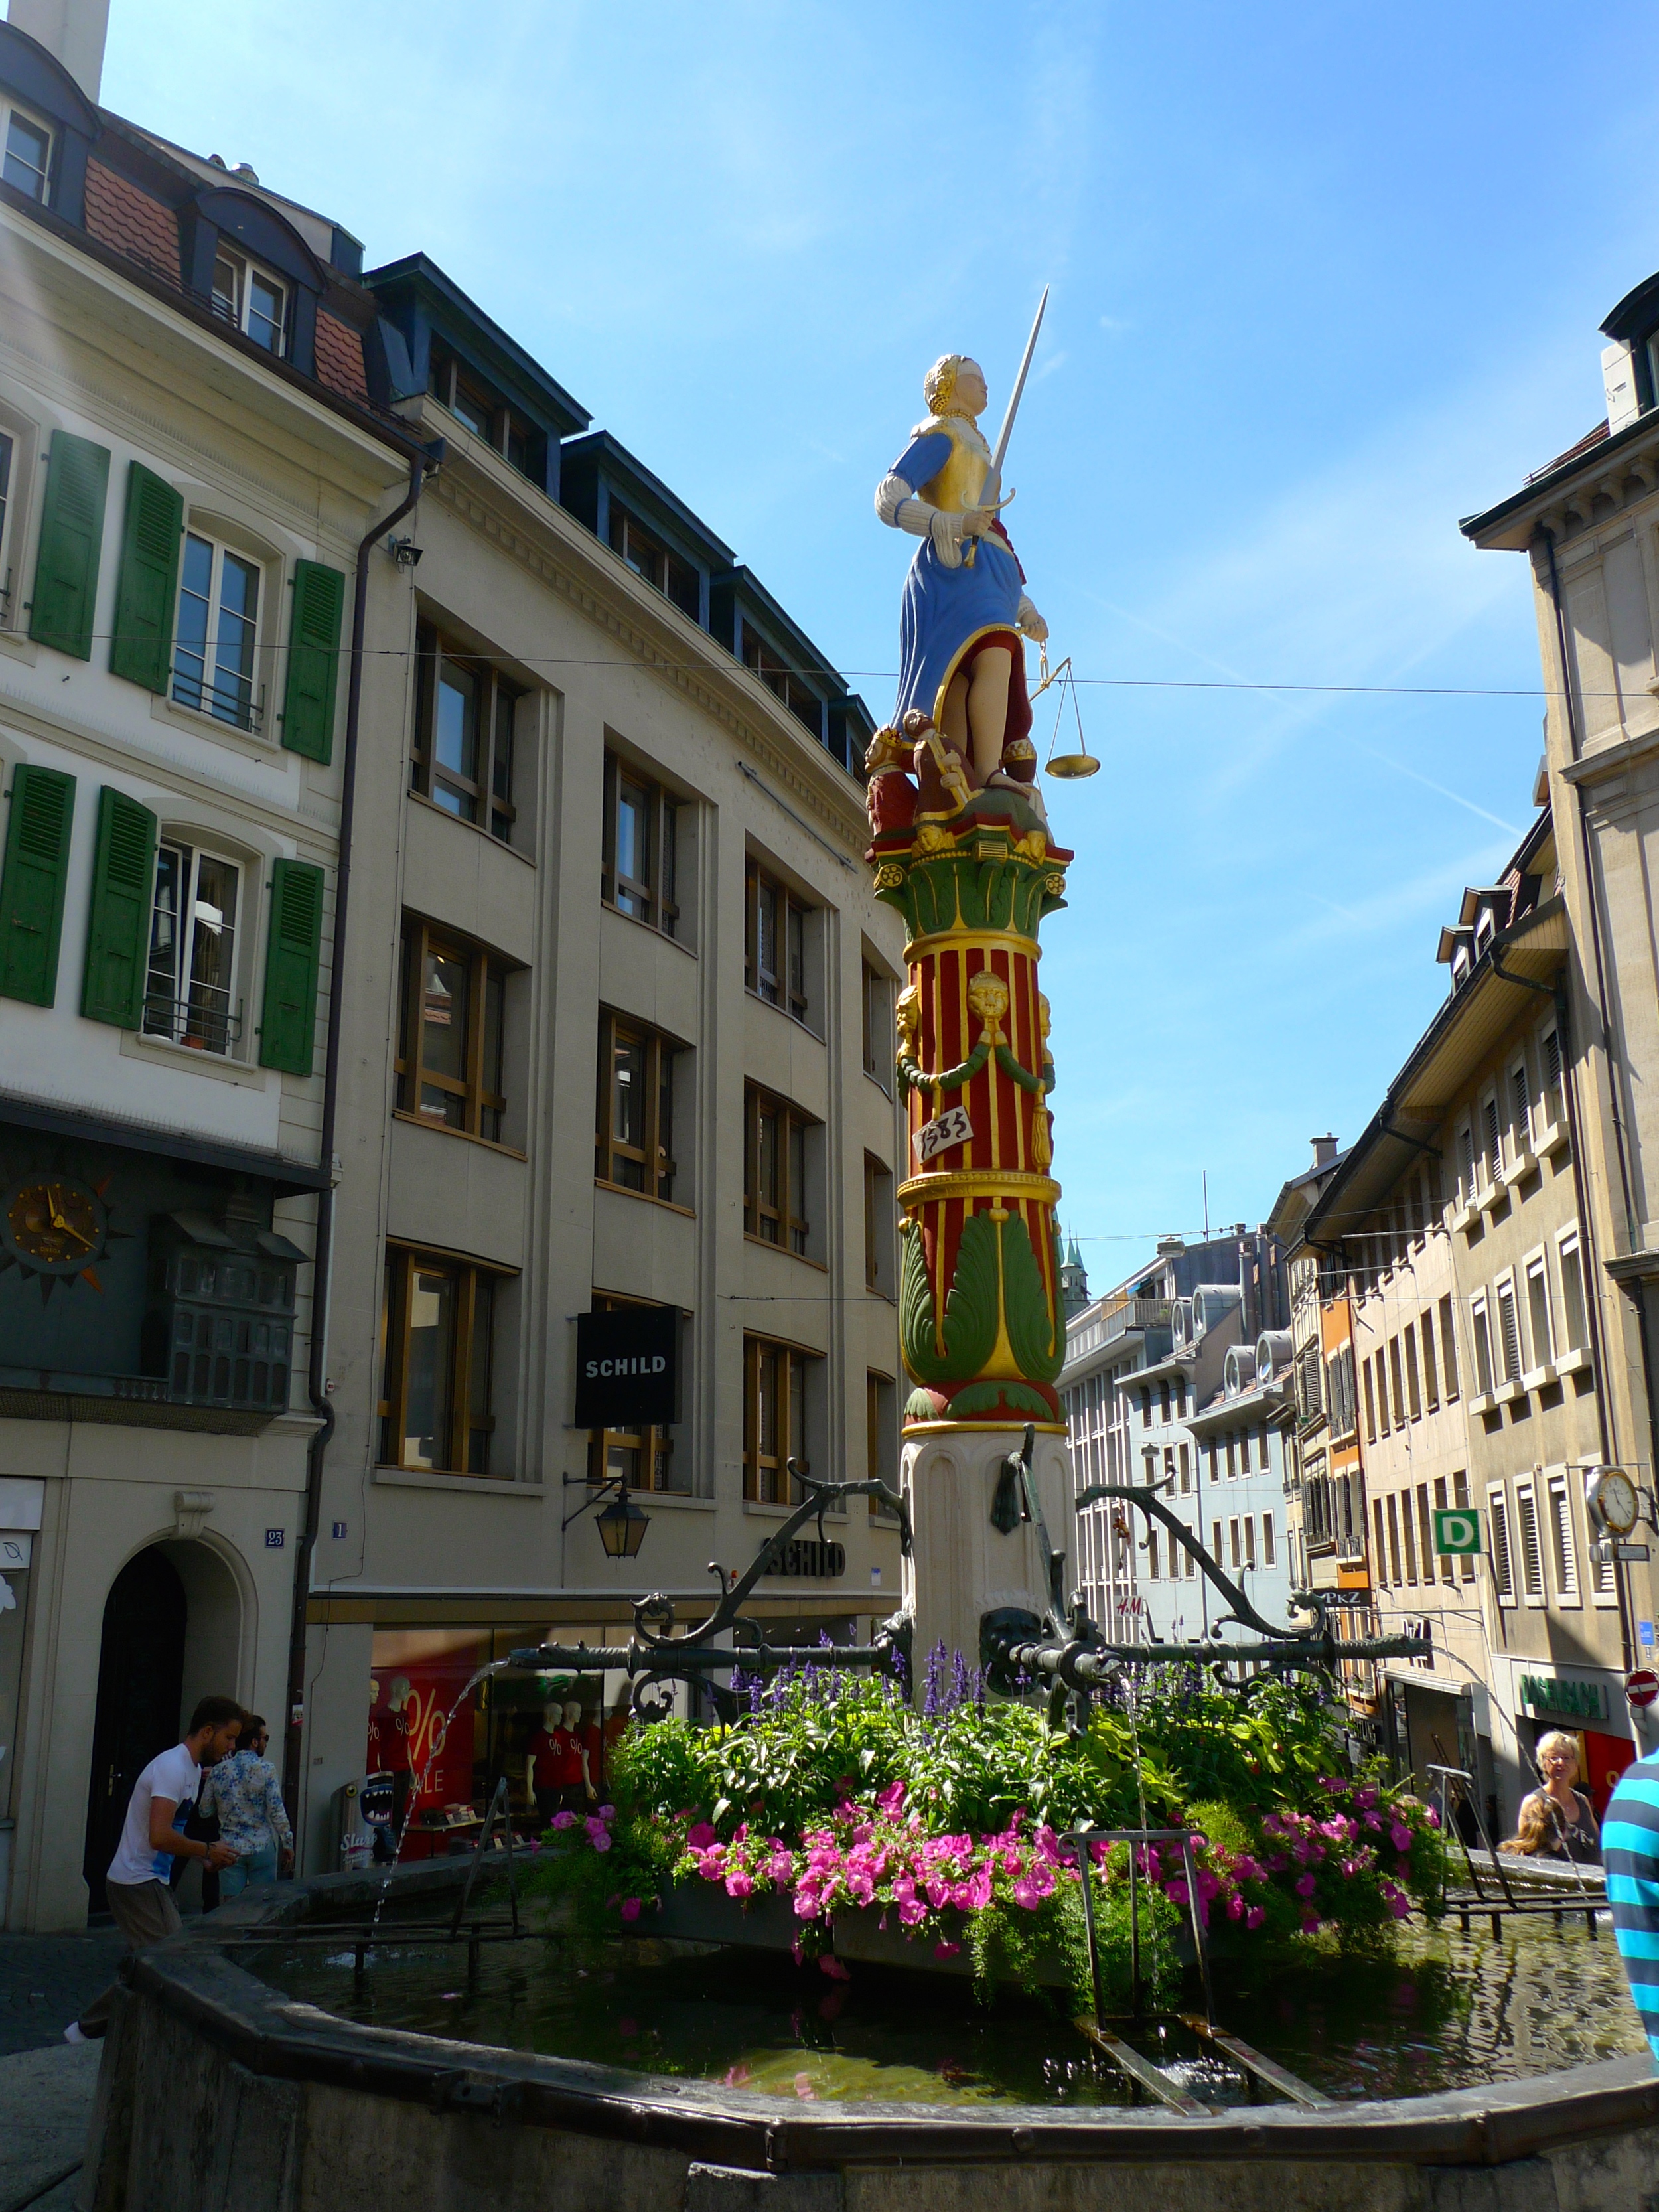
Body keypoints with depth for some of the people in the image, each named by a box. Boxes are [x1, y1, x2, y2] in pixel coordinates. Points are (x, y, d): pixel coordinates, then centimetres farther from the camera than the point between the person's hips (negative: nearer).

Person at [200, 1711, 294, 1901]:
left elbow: (204, 1812, 6)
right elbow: (277, 1811, -13)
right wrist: (288, 1844, -4)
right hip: (262, 1848, -2)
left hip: (230, 1849, 2)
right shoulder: (266, 1770, -10)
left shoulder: (219, 1771, 0)